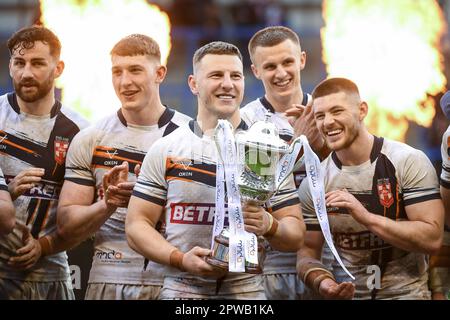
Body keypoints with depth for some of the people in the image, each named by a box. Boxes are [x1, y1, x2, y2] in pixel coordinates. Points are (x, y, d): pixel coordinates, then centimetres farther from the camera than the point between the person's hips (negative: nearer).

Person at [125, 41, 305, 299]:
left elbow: (296, 236, 3)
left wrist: (269, 226, -18)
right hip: (180, 290, 0)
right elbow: (137, 225, 0)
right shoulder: (165, 150, 2)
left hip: (246, 290, 1)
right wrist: (181, 259, -15)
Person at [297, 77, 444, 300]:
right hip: (346, 294, 3)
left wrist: (366, 217, -21)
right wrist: (321, 281, -14)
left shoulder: (409, 162, -6)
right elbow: (307, 251, 8)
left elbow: (432, 239, -12)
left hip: (405, 292, -3)